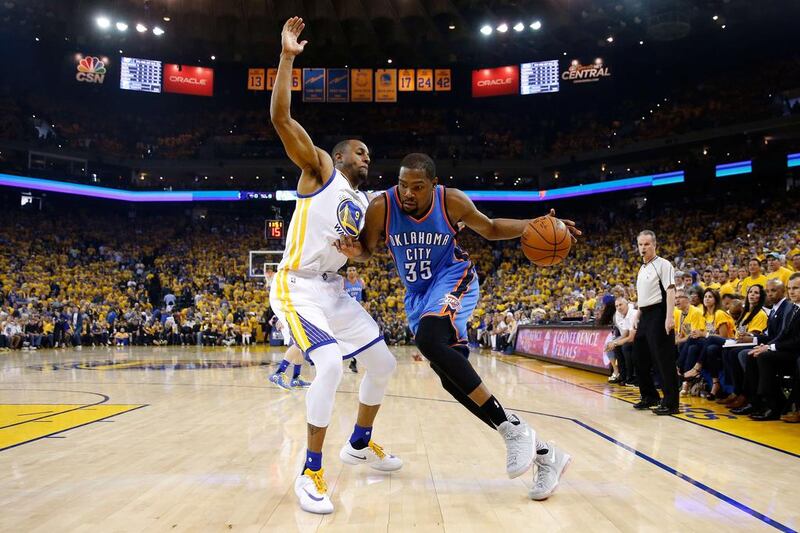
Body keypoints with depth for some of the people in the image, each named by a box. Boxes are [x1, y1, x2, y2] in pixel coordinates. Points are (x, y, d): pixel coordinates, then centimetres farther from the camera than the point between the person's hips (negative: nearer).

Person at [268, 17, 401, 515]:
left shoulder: (364, 206, 17)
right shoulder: (319, 168, -2)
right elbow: (281, 117, -15)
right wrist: (287, 56, -18)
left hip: (335, 290, 8)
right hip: (297, 287, -8)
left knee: (383, 363, 10)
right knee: (331, 365, -27)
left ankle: (360, 444, 31)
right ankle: (311, 472, -11)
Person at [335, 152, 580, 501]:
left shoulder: (452, 201, -15)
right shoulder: (381, 207, -14)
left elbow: (490, 229, 3)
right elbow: (366, 251, 2)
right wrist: (354, 251, -22)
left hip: (453, 279, -4)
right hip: (418, 294, 4)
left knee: (429, 339, -35)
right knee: (454, 380, -5)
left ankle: (512, 428, -26)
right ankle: (543, 454, 4)